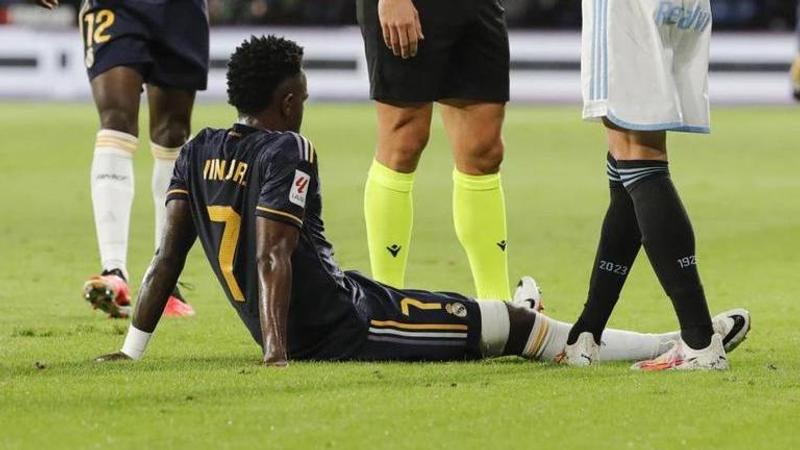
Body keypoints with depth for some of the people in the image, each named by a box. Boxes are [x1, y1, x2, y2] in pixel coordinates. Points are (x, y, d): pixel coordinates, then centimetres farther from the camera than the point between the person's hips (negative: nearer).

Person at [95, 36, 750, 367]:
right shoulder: (286, 152, -17)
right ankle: (676, 345, 7)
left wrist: (132, 349, 6)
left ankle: (510, 324, 66)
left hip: (298, 331, 9)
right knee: (515, 324, 0)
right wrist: (277, 354, -29)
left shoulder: (199, 152, 6)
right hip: (342, 329, -9)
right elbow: (272, 257, -25)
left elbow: (168, 255, 4)